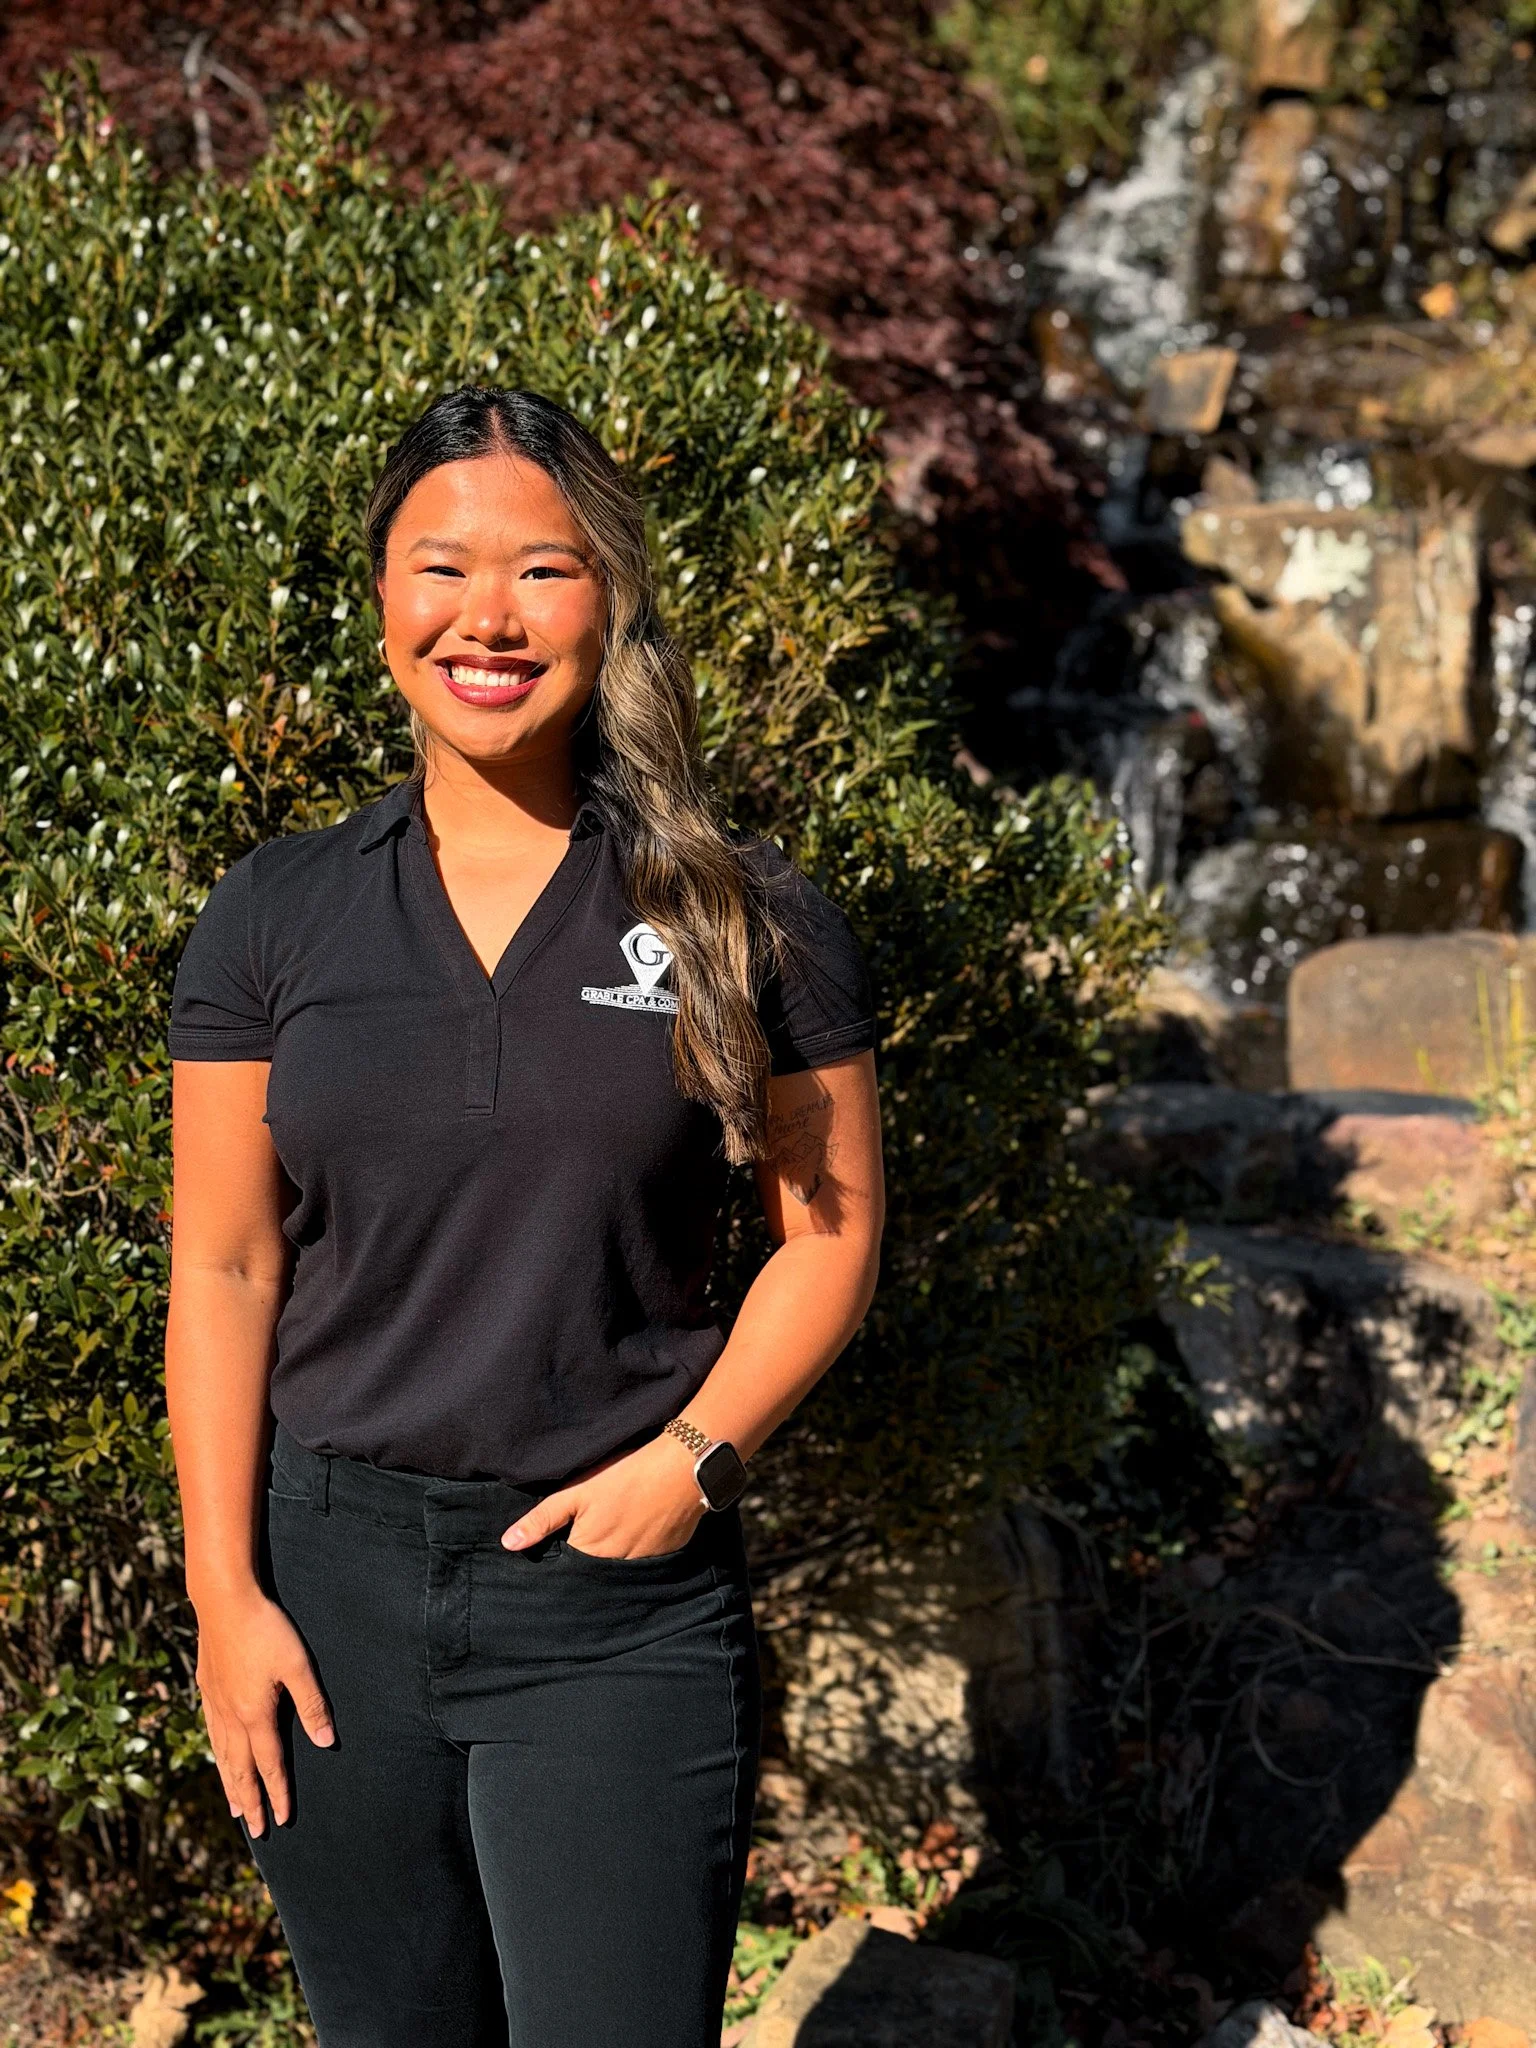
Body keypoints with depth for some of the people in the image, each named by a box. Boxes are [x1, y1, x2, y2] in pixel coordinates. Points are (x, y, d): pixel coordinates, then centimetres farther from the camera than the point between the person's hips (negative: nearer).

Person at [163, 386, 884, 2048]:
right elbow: (222, 1270, 4)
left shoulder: (742, 921, -1)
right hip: (331, 1583, 2)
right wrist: (222, 1594, -2)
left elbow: (832, 1233, 4)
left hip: (619, 1602, -2)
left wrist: (691, 1457, -9)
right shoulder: (275, 918, 3)